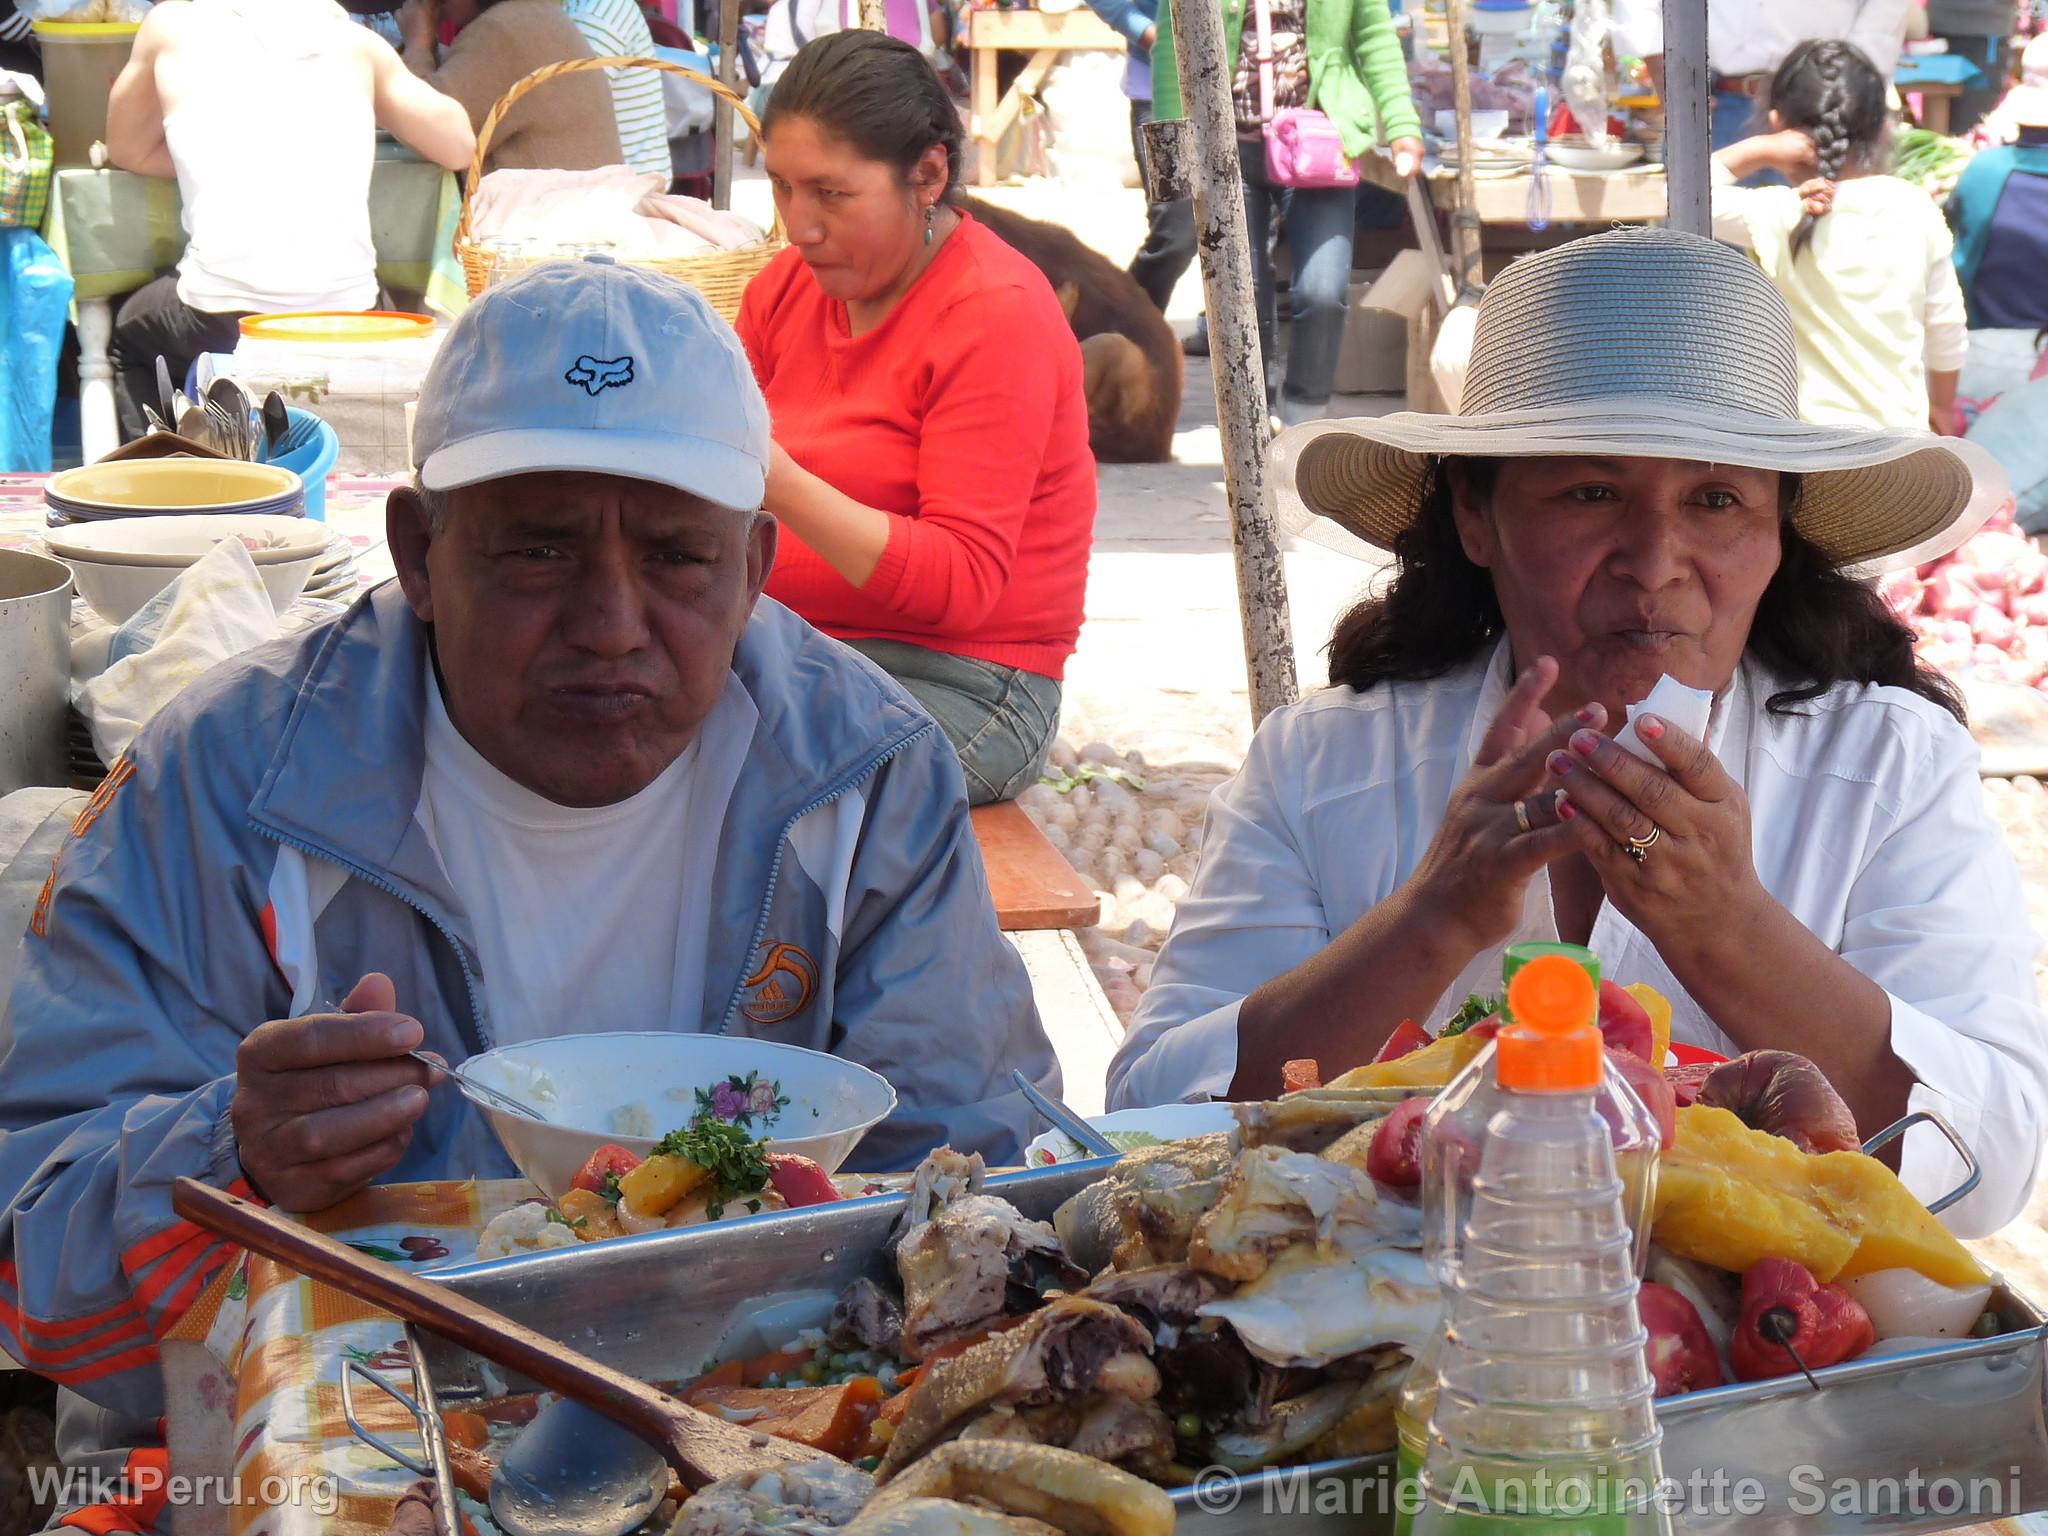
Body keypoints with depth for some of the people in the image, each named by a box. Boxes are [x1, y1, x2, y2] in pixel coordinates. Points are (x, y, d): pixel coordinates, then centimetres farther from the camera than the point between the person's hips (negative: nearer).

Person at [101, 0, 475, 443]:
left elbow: (127, 151, 21)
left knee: (128, 329, 30)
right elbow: (458, 146, 18)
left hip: (220, 323, -2)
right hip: (350, 315, 2)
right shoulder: (355, 41, 12)